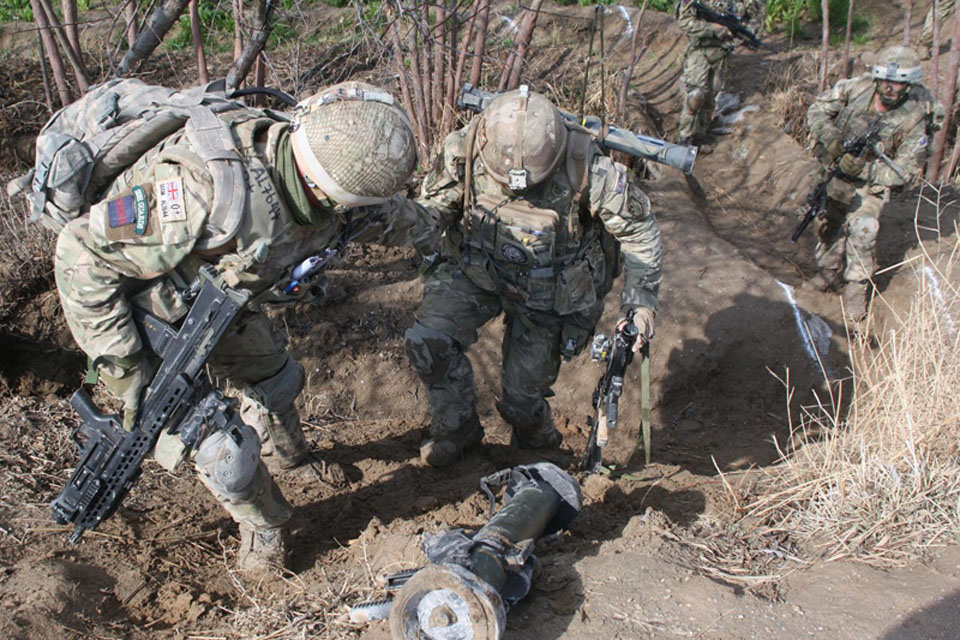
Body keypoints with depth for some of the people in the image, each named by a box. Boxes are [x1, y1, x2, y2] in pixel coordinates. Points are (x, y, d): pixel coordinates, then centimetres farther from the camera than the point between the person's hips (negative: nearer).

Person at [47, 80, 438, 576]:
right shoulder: (207, 192, -44)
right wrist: (125, 370, -30)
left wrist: (427, 234, 23)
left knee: (274, 377, 23)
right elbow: (83, 255, -32)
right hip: (147, 314, -6)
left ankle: (288, 458, 54)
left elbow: (385, 213, 3)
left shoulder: (310, 170, -21)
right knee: (219, 446, -6)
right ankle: (262, 526, 24)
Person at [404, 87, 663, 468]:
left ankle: (536, 430, 43)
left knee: (521, 400, 3)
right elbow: (434, 207, -4)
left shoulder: (587, 171, -29)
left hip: (547, 290, -2)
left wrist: (641, 299, -21)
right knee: (427, 341, -19)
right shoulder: (464, 152, -23)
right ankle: (457, 429, 9)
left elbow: (639, 228, -15)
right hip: (476, 269, 2)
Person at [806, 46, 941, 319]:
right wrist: (830, 137, -23)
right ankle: (830, 271, 32)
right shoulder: (858, 87, -15)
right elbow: (817, 109, -4)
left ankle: (857, 286, -1)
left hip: (873, 177, -3)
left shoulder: (915, 119, -20)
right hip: (837, 166, 3)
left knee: (862, 227, -19)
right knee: (828, 220, 7)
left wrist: (863, 169, -31)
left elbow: (905, 172, -17)